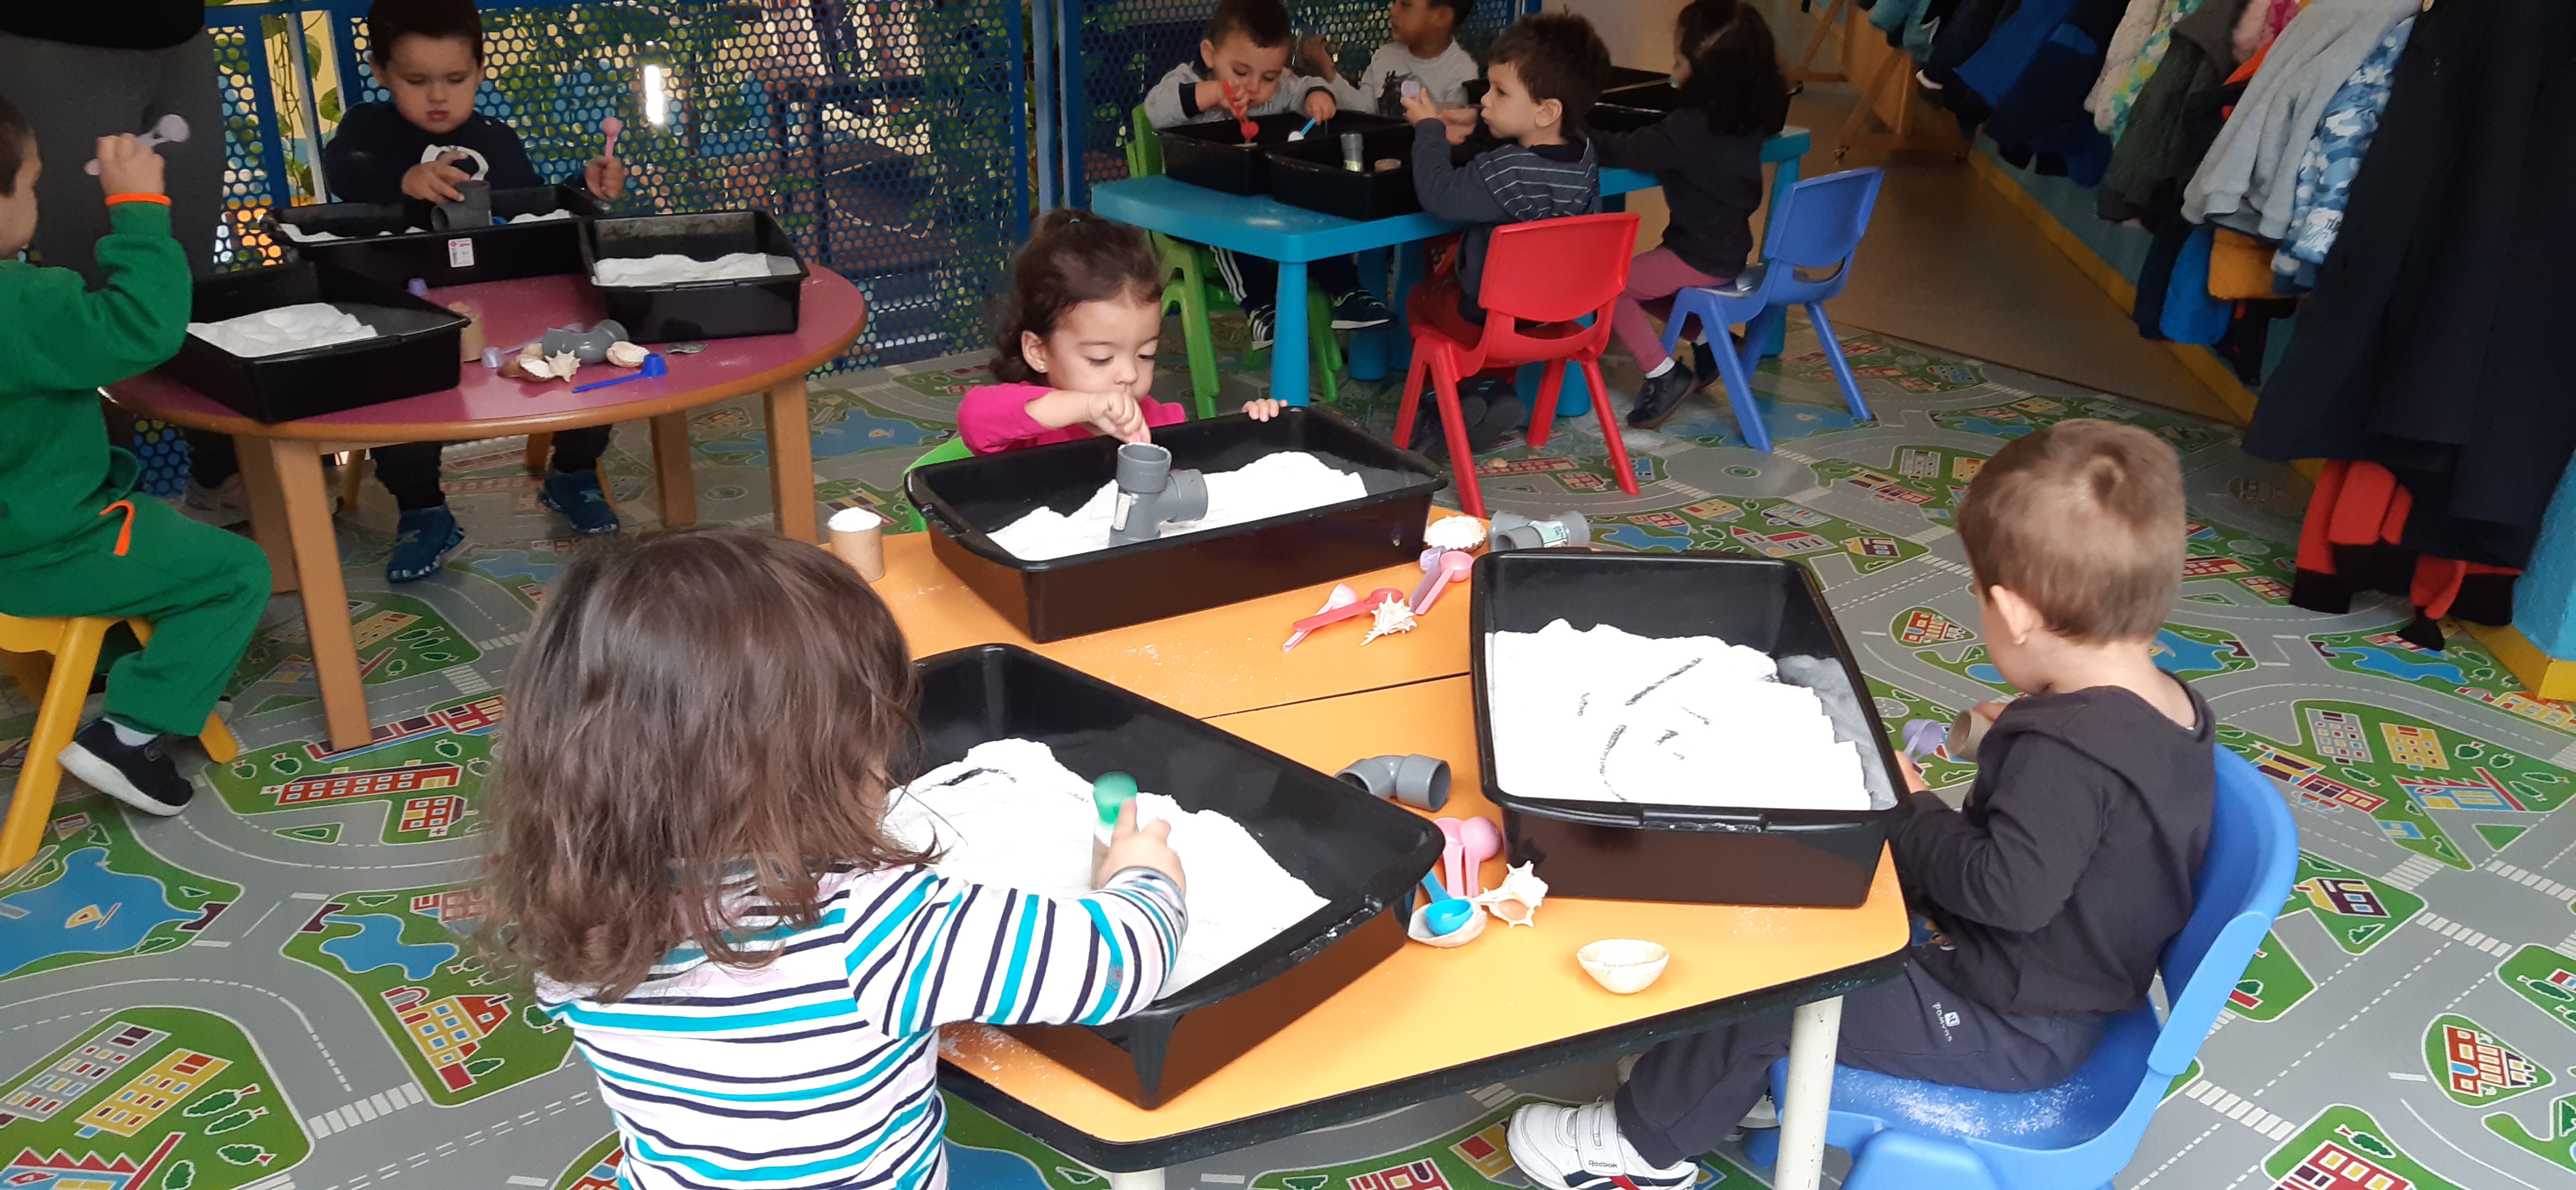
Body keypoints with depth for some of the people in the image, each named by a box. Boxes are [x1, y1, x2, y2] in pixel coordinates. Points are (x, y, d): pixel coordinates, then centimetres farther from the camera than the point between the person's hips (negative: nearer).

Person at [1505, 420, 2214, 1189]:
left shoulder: (2064, 752, -32)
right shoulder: (2173, 710, -2)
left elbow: (2007, 889, -33)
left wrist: (1912, 809, -20)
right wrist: (2011, 740, 8)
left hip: (2007, 1031, -10)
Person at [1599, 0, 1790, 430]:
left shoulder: (1688, 129, -27)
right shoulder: (1751, 117, -2)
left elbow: (1625, 152, -21)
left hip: (1699, 257, -9)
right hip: (1729, 249, 9)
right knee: (1636, 283, 24)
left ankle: (1663, 376, -3)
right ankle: (1709, 338, 20)